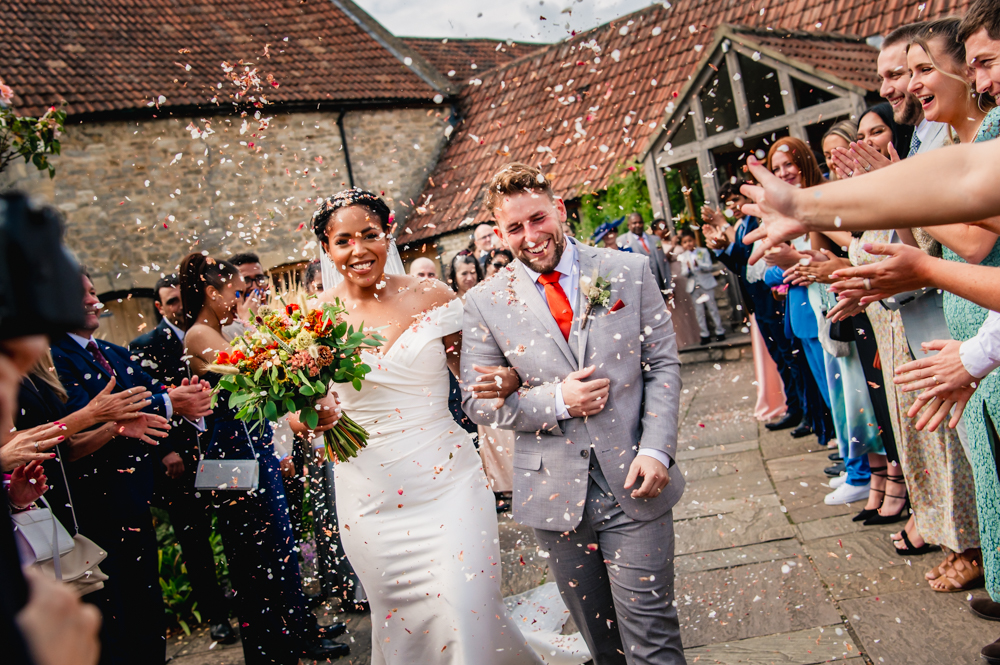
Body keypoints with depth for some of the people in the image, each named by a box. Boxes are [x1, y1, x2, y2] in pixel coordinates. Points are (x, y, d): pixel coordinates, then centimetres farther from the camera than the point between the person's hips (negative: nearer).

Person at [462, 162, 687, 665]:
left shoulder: (630, 271, 1)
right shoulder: (486, 303, -1)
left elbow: (663, 365, 3)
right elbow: (479, 402, 1)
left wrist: (657, 449, -10)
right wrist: (557, 401, -14)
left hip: (634, 483, 0)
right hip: (555, 493, 1)